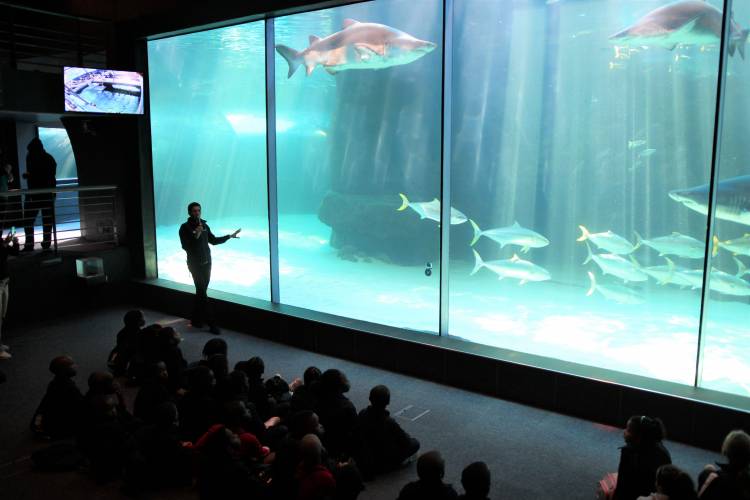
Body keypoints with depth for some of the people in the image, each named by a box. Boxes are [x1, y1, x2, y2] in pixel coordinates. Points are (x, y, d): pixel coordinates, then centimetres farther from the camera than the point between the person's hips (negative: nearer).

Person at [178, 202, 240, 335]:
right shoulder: (185, 227, -7)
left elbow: (213, 240, 18)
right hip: (195, 263, -6)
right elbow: (185, 246, -14)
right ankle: (211, 323, -8)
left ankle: (196, 319, 23)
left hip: (207, 262, 6)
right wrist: (196, 235, -24)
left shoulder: (204, 225, 9)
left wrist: (230, 236, 16)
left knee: (201, 291, 11)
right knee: (202, 293, -8)